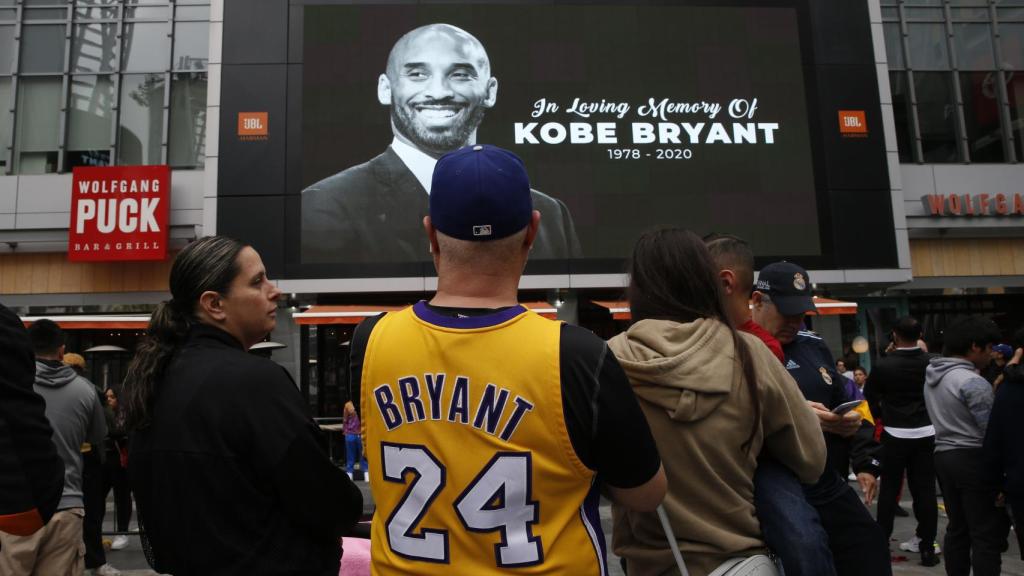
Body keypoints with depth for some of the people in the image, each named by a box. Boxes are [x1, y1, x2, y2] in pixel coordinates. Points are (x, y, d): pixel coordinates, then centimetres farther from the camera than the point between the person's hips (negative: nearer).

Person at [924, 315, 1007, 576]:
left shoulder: (933, 376, 11)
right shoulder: (973, 382, -16)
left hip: (943, 455, 8)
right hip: (974, 459, -8)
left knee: (957, 528, 14)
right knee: (987, 535, -2)